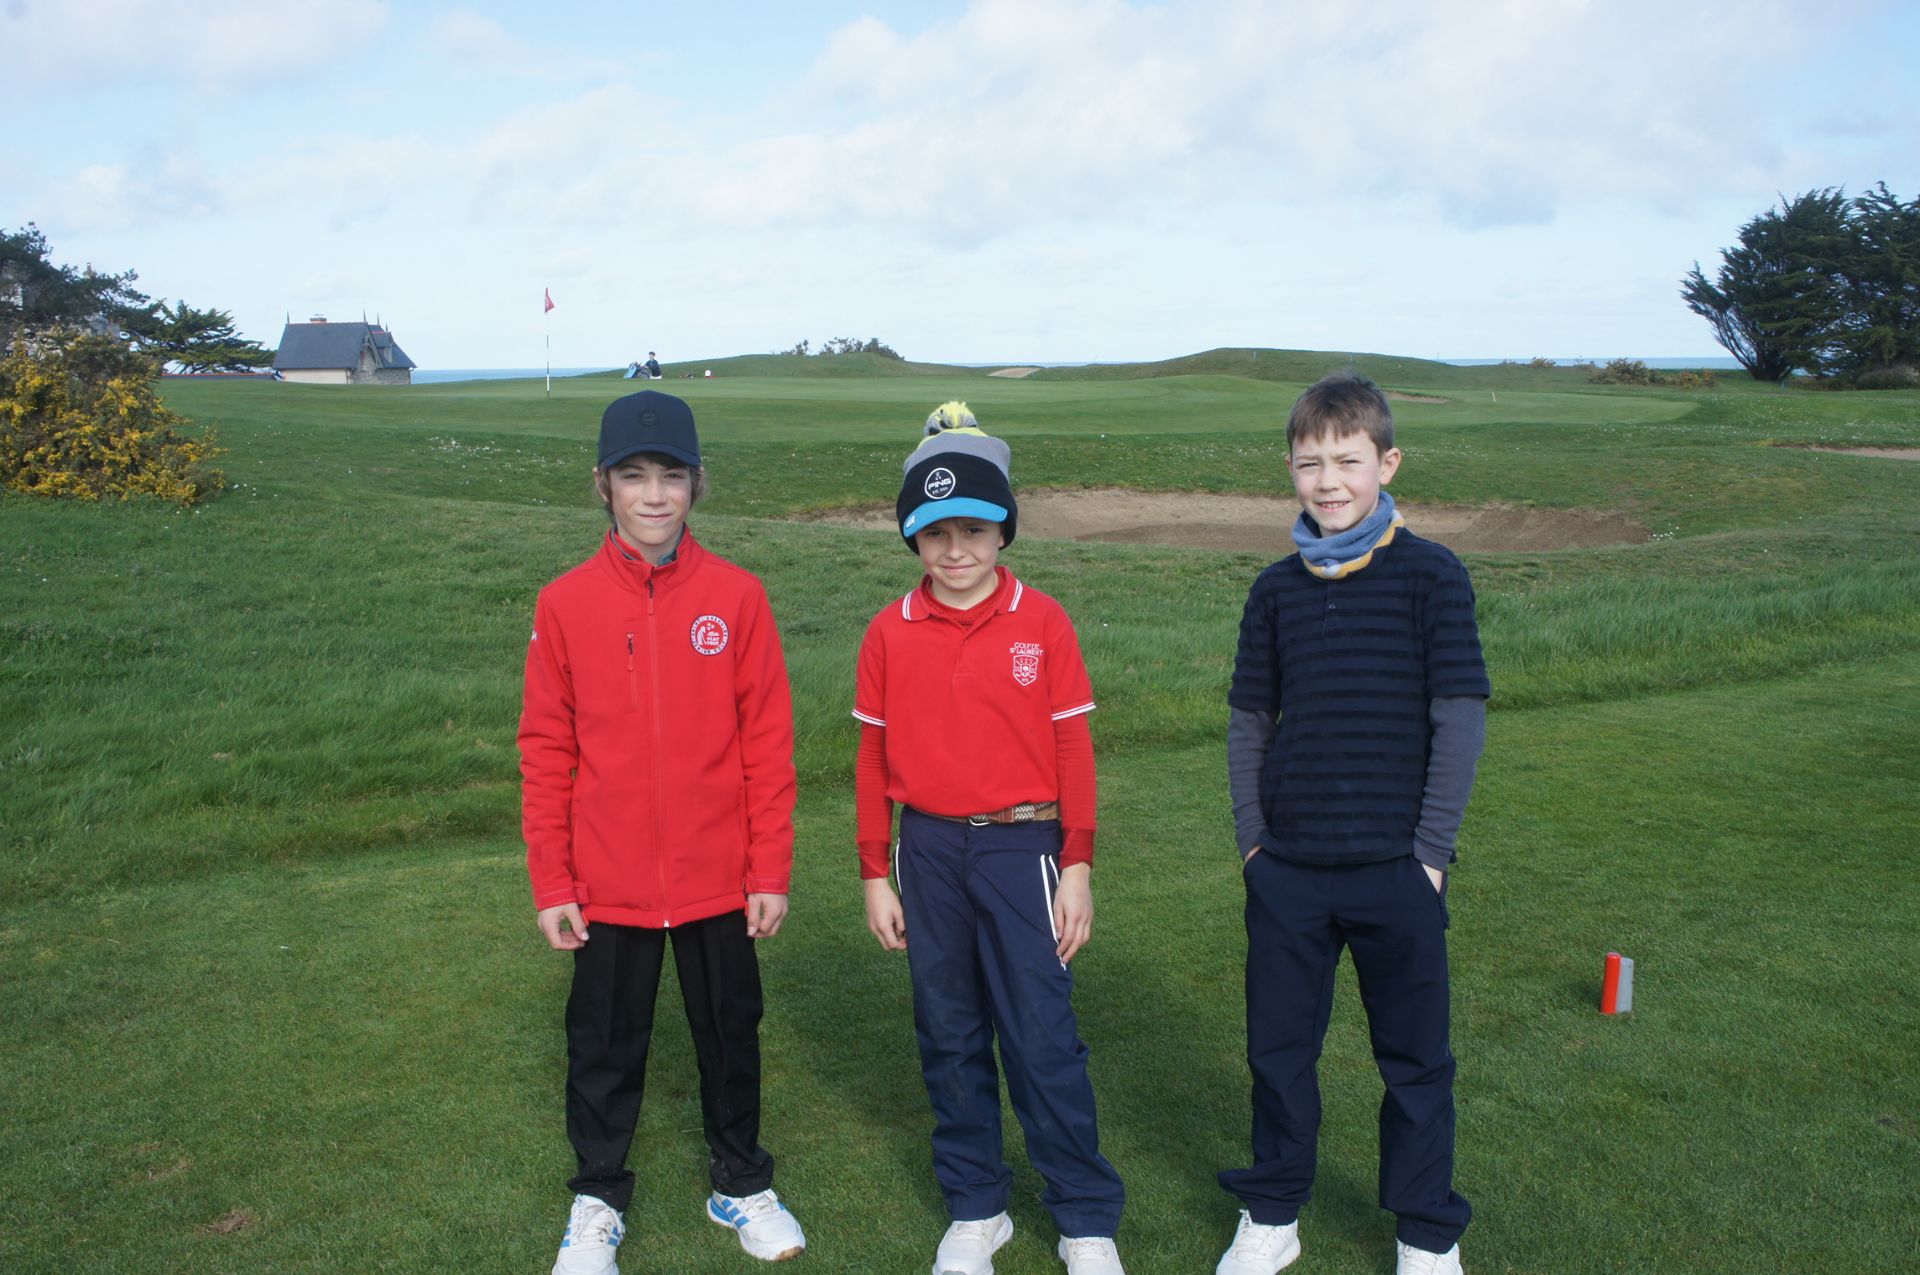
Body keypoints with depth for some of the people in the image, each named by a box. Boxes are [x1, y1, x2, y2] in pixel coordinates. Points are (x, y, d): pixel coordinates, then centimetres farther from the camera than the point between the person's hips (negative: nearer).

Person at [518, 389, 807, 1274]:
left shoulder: (735, 597, -6)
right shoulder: (566, 604, -5)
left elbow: (768, 741, -3)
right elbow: (547, 752, -1)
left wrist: (771, 871, -4)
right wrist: (551, 885, -2)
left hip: (719, 881, 0)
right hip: (609, 885, 0)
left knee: (731, 1034, 16)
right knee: (604, 1045, 14)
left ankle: (740, 1185, 37)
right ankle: (598, 1200, 34)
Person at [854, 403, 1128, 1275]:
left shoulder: (1042, 623, -4)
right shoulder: (890, 634, 1)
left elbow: (1072, 748, -2)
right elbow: (874, 758, 6)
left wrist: (1076, 867, -3)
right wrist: (875, 876, 6)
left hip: (1020, 847, -2)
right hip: (930, 851, 3)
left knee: (1043, 1039, 0)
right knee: (949, 1036, 12)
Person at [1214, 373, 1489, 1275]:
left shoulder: (1431, 577, -5)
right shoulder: (1277, 590, 5)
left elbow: (1460, 719, -7)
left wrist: (1430, 852, -9)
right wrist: (1252, 836, 4)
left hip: (1396, 871, -3)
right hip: (1287, 871, 3)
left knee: (1414, 1058, 10)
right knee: (1278, 1049, 12)